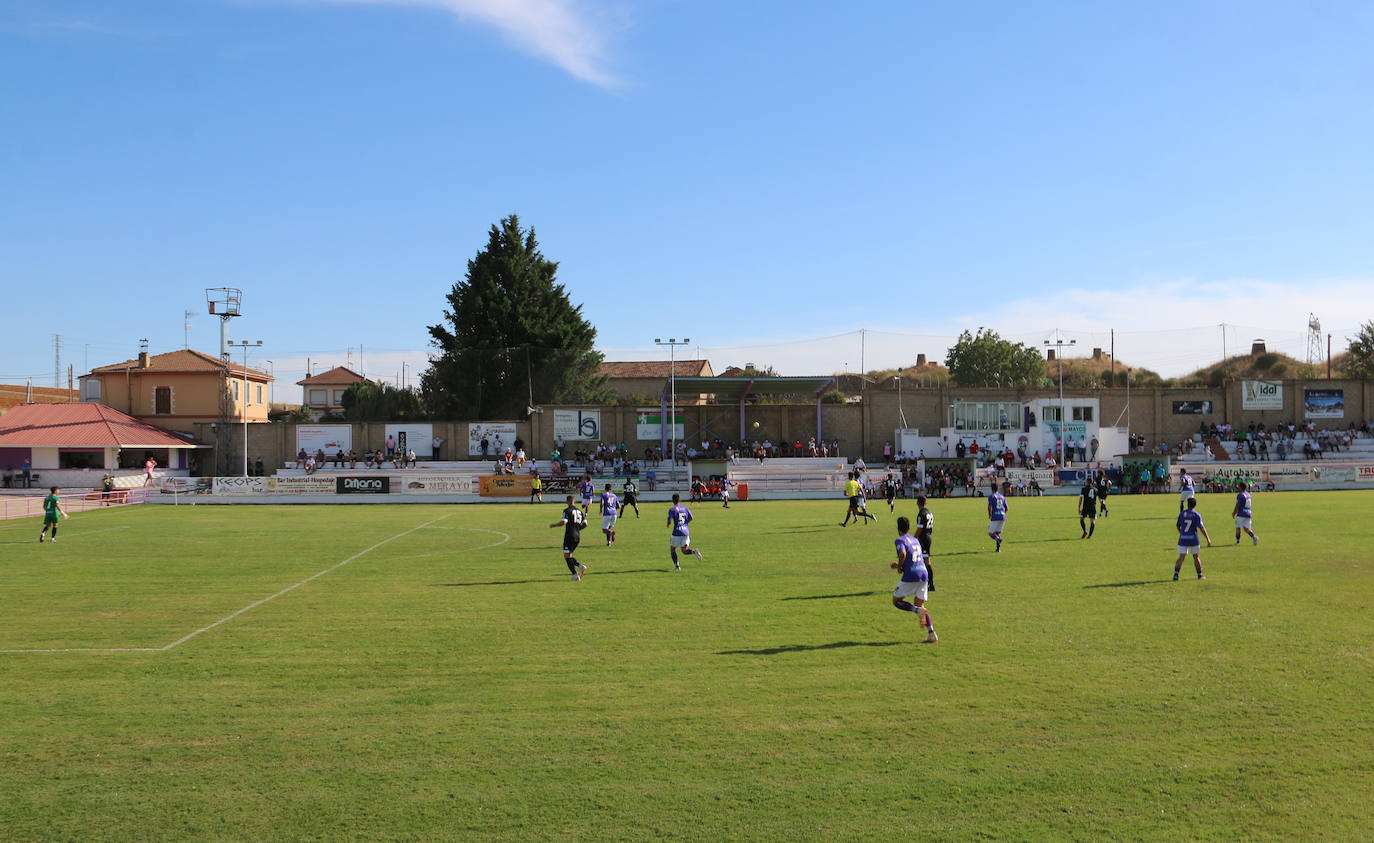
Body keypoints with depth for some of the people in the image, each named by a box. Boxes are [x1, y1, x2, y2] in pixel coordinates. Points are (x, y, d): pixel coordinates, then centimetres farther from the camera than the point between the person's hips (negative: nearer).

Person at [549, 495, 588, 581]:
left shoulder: (567, 510, -7)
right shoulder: (579, 510, 14)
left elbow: (564, 522, -19)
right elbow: (585, 523, 13)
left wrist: (553, 525, -5)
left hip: (569, 535, -7)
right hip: (578, 536, 7)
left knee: (567, 556, -1)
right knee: (569, 556, 18)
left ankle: (575, 575, -11)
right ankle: (580, 566, -4)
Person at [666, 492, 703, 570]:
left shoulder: (672, 509, -5)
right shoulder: (685, 508, 11)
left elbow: (670, 521, -13)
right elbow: (691, 518, 6)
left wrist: (668, 525, 10)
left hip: (677, 532, -4)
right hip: (686, 531, 4)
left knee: (672, 549, 13)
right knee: (684, 550, 8)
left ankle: (676, 565, 4)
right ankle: (694, 551, -21)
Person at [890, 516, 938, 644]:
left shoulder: (900, 540, -3)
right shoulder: (915, 540, 21)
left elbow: (903, 553, -24)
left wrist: (899, 566, -7)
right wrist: (899, 565, 32)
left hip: (910, 576, -7)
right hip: (923, 573, 7)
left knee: (896, 601, 9)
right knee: (919, 604, 14)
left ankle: (918, 610, -16)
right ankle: (932, 633, 0)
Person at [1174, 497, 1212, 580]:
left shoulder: (1182, 513, 3)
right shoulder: (1197, 515, -6)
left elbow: (1178, 526, 12)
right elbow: (1201, 528, -12)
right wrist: (1208, 539, -10)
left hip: (1182, 539, 1)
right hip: (1193, 539, -1)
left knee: (1181, 558, 0)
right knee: (1196, 557, 15)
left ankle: (1176, 575, -13)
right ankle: (1200, 575, 24)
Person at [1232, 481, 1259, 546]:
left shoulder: (1240, 495, -13)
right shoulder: (1248, 494, 13)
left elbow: (1237, 506, -14)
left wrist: (1234, 513, 0)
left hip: (1241, 514, -7)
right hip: (1248, 513, 7)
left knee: (1238, 527, 6)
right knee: (1246, 528, 8)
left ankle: (1238, 541, 8)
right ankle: (1254, 537, -14)